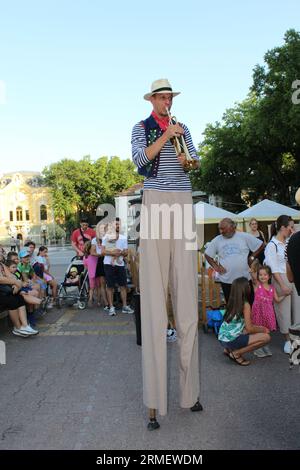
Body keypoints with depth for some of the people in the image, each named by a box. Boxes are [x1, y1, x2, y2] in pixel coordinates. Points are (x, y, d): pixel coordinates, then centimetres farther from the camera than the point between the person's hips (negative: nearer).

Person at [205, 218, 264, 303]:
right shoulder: (217, 240, 1)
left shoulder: (245, 237, -3)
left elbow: (260, 246, 5)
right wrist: (215, 266, 0)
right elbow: (207, 255, 10)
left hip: (245, 279, -1)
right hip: (226, 280, 1)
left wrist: (252, 257, -1)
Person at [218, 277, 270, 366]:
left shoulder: (232, 302, 9)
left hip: (222, 338, 8)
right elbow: (249, 329, -11)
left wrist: (260, 328, 20)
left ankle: (229, 349, 16)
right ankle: (236, 354, -3)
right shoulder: (245, 305, -13)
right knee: (266, 337, -5)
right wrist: (262, 330, 7)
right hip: (231, 340, -8)